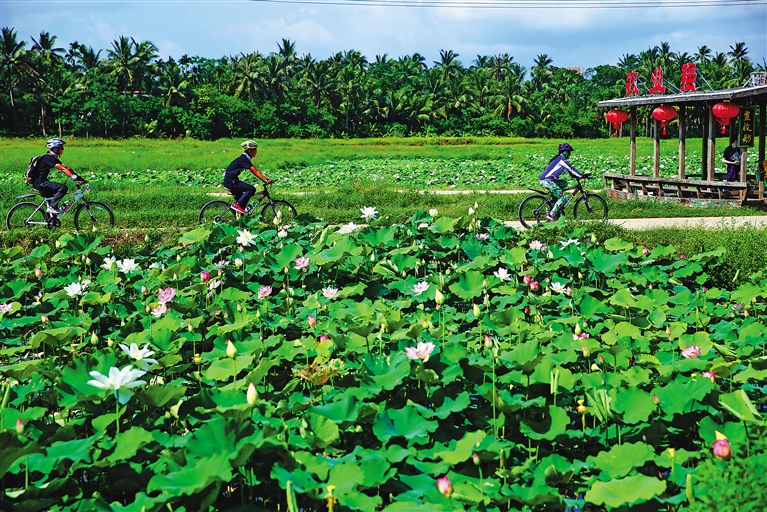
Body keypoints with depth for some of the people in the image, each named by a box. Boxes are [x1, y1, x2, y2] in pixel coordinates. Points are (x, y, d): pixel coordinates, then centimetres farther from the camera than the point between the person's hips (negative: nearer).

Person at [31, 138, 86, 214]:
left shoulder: (53, 158, 14)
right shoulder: (48, 158, -17)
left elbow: (67, 167, 10)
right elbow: (63, 169, -24)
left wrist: (79, 178, 3)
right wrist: (75, 178, -28)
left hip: (41, 182, 11)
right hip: (40, 183, -11)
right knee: (63, 187, -21)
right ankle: (52, 207, -16)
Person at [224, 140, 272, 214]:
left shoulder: (245, 159, 13)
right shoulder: (244, 159, -17)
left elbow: (255, 171, 13)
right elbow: (255, 171, -24)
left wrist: (265, 179, 7)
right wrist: (265, 181, -28)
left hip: (230, 181, 10)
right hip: (231, 182, -10)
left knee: (241, 202, 14)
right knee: (251, 189, -19)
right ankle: (236, 204, -16)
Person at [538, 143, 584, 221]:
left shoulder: (558, 158, 23)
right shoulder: (562, 159, -7)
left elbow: (568, 170, 29)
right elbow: (571, 169, -9)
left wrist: (578, 175, 26)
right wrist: (581, 176, -4)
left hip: (545, 180, 10)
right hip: (547, 181, -10)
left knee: (564, 183, 23)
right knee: (563, 198, -5)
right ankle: (551, 215, -7)